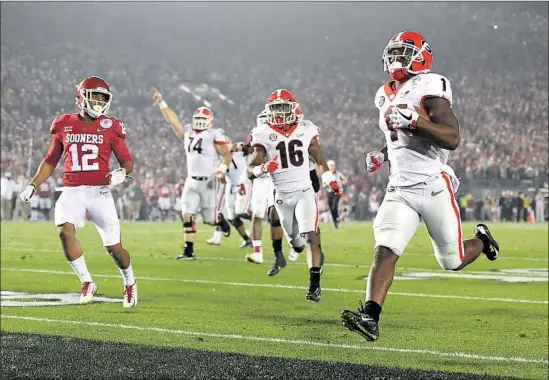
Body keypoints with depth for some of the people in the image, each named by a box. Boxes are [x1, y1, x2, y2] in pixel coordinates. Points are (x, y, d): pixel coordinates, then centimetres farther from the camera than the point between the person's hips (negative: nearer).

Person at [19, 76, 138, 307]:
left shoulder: (110, 127, 2)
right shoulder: (64, 125, 7)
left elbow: (127, 161, 5)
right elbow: (50, 161, 16)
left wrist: (122, 172, -18)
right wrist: (33, 185, 8)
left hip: (99, 192, -1)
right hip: (72, 191, 1)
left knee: (114, 247, 0)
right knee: (65, 231, -25)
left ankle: (130, 283, 30)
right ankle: (87, 283, -9)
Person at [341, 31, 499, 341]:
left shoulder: (429, 89, -11)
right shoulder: (387, 96, 13)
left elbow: (452, 139, -20)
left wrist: (414, 119, -30)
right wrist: (382, 155, 11)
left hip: (433, 187, -5)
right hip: (400, 190, 6)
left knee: (453, 261, 8)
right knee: (385, 250, -14)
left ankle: (482, 239, 40)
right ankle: (370, 317, -23)